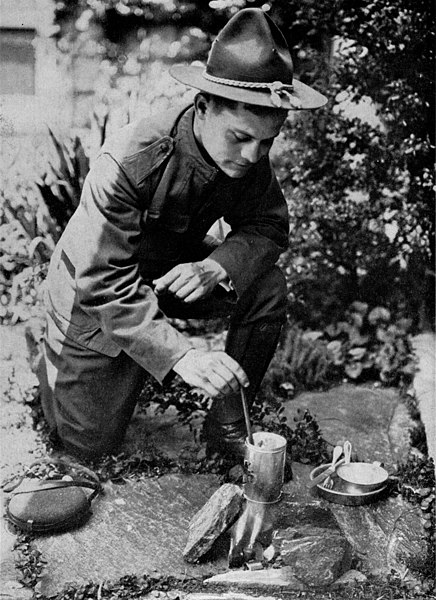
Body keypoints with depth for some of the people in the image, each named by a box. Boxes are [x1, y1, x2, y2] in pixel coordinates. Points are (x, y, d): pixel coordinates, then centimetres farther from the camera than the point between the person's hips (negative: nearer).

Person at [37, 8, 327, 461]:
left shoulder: (248, 158, -19)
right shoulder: (126, 164, -36)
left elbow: (268, 226, -9)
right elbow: (106, 284, -36)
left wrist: (218, 265, -32)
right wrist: (181, 356, -46)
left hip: (175, 270, 5)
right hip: (93, 296, -4)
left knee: (267, 287, -21)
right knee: (91, 443, -1)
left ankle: (227, 425, -4)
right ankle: (55, 357, 30)